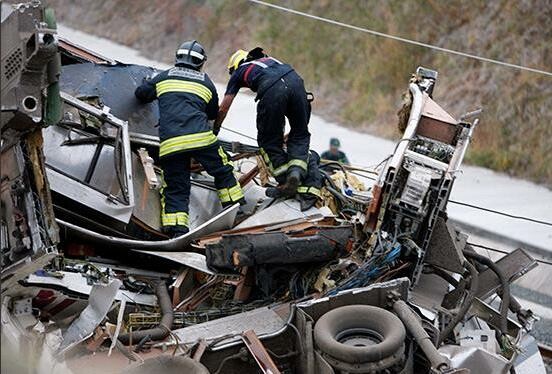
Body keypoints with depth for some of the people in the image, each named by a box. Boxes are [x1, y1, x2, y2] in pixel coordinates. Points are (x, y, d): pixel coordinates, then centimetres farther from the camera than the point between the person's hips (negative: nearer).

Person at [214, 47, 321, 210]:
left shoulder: (239, 72, 31)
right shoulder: (268, 60, 43)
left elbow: (223, 109, 34)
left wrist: (214, 131, 50)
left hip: (272, 90, -4)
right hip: (295, 81, 4)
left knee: (269, 141, 12)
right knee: (300, 135, 15)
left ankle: (286, 183, 7)